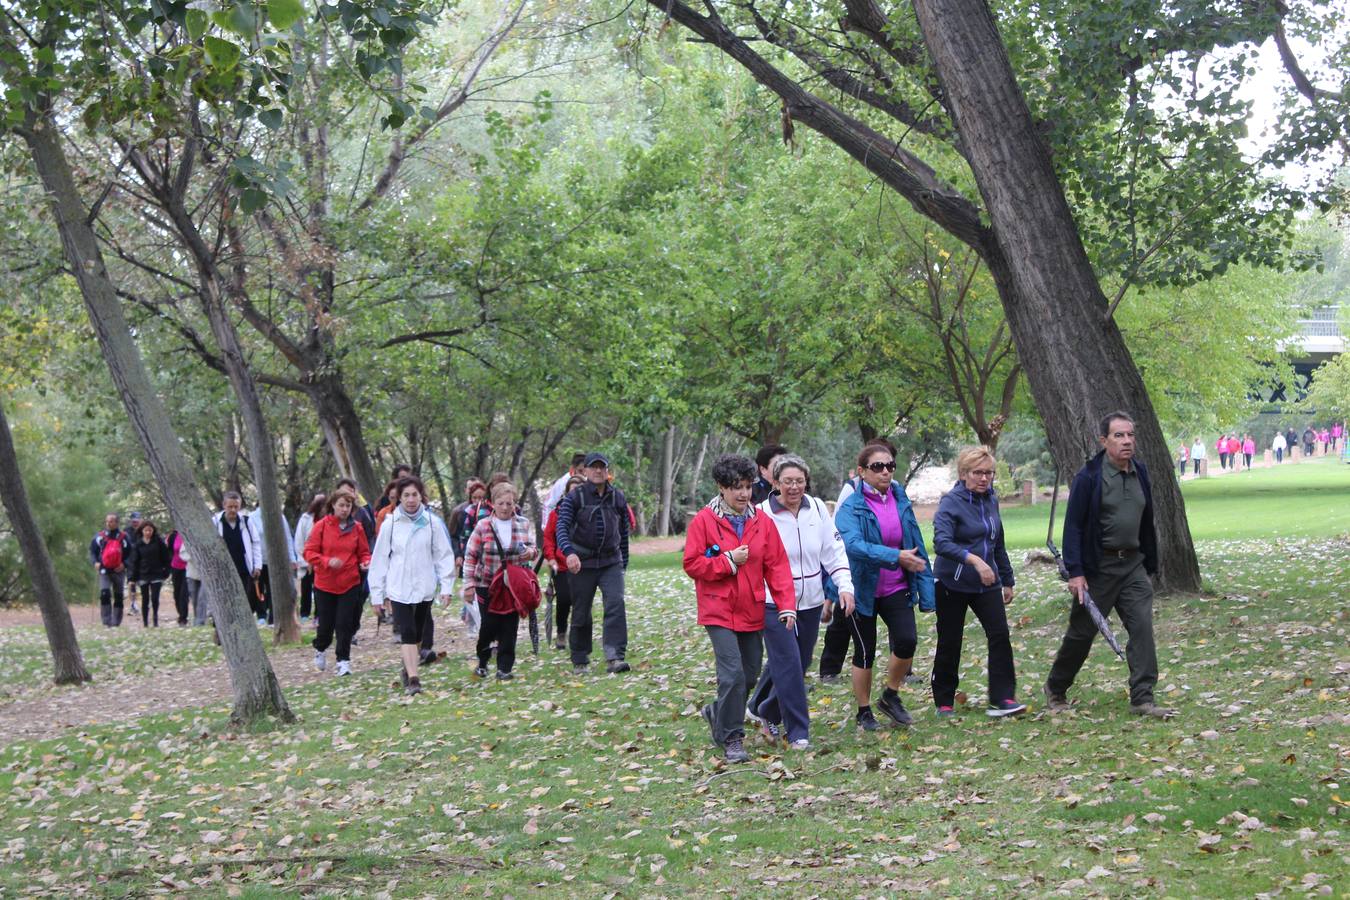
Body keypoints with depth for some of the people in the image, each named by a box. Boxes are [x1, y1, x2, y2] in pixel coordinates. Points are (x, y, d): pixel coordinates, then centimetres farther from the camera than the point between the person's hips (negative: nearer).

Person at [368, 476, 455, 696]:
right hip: (399, 589, -2)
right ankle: (413, 679, -17)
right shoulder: (391, 524, -2)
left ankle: (409, 670, 31)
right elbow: (380, 558, 3)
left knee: (418, 634, 12)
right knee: (407, 633, -13)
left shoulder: (432, 522, -1)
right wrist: (377, 594, 3)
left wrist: (446, 586, -4)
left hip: (424, 588, 2)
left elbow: (443, 555, 3)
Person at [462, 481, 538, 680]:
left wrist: (530, 552, -17)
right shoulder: (483, 526, -5)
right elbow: (470, 556, -2)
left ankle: (504, 668, 8)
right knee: (488, 626, -2)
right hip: (487, 585, -2)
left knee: (509, 628, 0)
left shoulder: (524, 524, 1)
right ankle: (482, 662, 22)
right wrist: (469, 584, -5)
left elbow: (533, 548, 9)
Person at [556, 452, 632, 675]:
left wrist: (623, 563, 16)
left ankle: (615, 657, -21)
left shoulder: (618, 498, 6)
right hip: (582, 563, -1)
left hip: (611, 562, 1)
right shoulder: (574, 497, -4)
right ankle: (580, 661, 21)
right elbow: (562, 526, -16)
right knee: (581, 613, 7)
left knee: (616, 604, -18)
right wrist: (569, 552, -34)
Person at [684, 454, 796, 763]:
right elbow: (692, 564, -7)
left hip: (752, 611, 5)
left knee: (750, 674, 12)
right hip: (719, 612, -5)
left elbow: (777, 565, 1)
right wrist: (729, 561, -17)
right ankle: (732, 739, -1)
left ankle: (718, 713, 38)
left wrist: (787, 605, -8)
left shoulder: (762, 522, 3)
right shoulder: (704, 521, -7)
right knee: (733, 674, -13)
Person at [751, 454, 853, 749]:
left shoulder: (817, 508, 2)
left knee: (800, 662, 14)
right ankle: (798, 732, 0)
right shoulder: (762, 514, -11)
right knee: (789, 665, -9)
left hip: (810, 602, 5)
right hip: (775, 603, -5)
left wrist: (845, 585, -3)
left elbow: (834, 549, 7)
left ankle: (767, 711, 36)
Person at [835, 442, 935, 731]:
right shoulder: (851, 507, -13)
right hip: (862, 590, -3)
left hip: (896, 588, 4)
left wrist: (925, 585, 3)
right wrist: (896, 557, -38)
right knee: (865, 653, 5)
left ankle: (890, 696, 12)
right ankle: (864, 712, 23)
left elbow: (916, 545, 8)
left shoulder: (900, 501, 4)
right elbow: (853, 545, -30)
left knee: (907, 641, -13)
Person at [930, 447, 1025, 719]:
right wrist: (974, 559, -40)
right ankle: (944, 703, 18)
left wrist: (1007, 580, 22)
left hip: (987, 584, 5)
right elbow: (941, 543, -28)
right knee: (949, 644, 4)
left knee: (1000, 635, -12)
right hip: (953, 583, -5)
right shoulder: (951, 502, -13)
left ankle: (1002, 699, -10)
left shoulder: (991, 499, 8)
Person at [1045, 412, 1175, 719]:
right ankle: (1055, 689, 25)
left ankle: (1142, 699, -4)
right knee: (1082, 631, 5)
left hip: (1133, 564, 5)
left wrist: (1150, 565, 16)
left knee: (1142, 627, -6)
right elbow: (1073, 526, -12)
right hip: (1098, 566, -5)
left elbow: (1147, 522, 16)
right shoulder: (1088, 477, -12)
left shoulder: (1140, 473, 7)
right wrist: (1075, 572, -17)